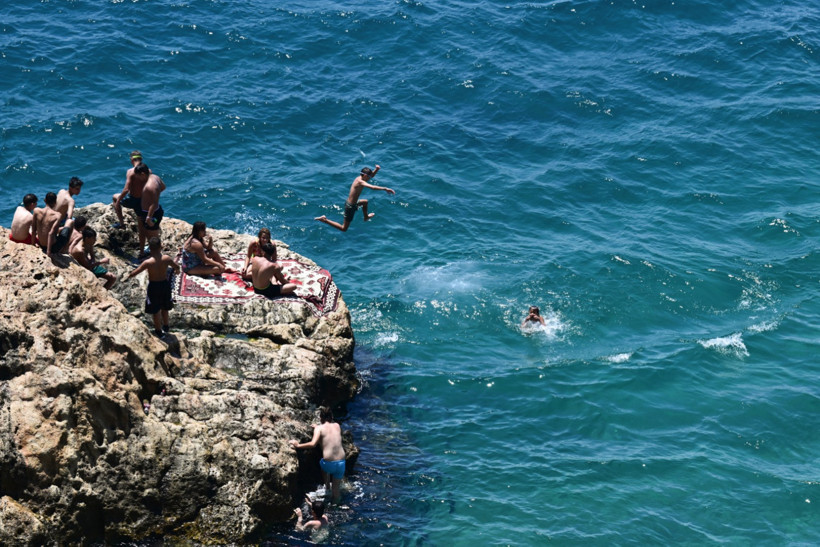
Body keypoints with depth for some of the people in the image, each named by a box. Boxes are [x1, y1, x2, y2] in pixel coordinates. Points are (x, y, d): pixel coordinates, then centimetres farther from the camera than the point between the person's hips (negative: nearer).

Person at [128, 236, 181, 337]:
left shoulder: (148, 262, -26)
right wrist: (177, 271, 25)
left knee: (155, 310, 15)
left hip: (154, 286, -3)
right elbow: (177, 267, 1)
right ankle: (166, 326, 45)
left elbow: (135, 272, -19)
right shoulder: (166, 258, -17)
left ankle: (159, 331, 28)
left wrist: (129, 276, 3)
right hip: (165, 284, 3)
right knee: (164, 307, 27)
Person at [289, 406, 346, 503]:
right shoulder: (337, 426, 8)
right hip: (341, 463, 3)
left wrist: (298, 445, -9)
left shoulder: (319, 428, -5)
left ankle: (327, 486, 43)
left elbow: (313, 444, -20)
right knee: (336, 488, 20)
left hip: (329, 464, -3)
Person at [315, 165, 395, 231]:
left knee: (365, 202, 35)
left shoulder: (359, 178, 0)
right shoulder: (360, 182, -27)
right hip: (350, 207, -10)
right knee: (343, 229, 2)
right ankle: (324, 220, -1)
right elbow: (373, 187, -42)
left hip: (349, 202, 10)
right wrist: (385, 188, -43)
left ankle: (366, 217, 56)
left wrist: (376, 169, -3)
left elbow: (372, 175, 15)